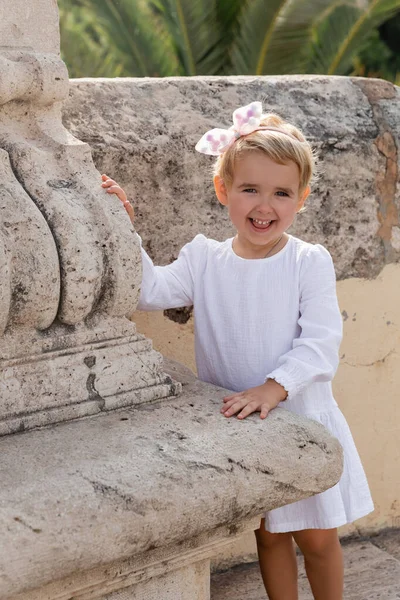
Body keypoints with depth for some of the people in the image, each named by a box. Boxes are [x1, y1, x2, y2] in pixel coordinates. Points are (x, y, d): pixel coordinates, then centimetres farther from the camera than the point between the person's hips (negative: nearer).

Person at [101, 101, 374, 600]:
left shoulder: (310, 262, -10)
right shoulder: (204, 260, -1)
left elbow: (321, 342, -18)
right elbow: (150, 291, -12)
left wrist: (274, 387, -31)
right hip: (237, 424, 2)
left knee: (318, 537, 11)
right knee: (269, 533, 17)